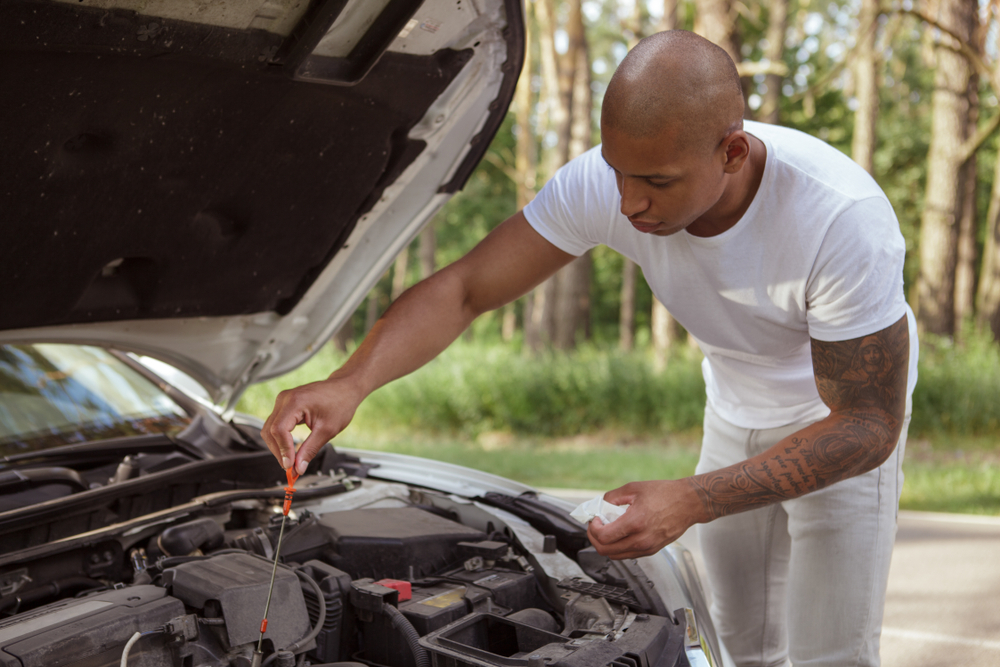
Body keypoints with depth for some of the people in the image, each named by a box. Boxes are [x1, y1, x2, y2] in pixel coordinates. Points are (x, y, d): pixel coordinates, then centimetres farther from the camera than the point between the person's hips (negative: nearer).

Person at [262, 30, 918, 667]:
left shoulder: (844, 221, -39)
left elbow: (868, 425, -34)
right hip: (734, 417, 4)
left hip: (838, 419, -4)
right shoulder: (601, 184, -28)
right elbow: (462, 289, -25)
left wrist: (692, 500, -45)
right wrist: (350, 382, -43)